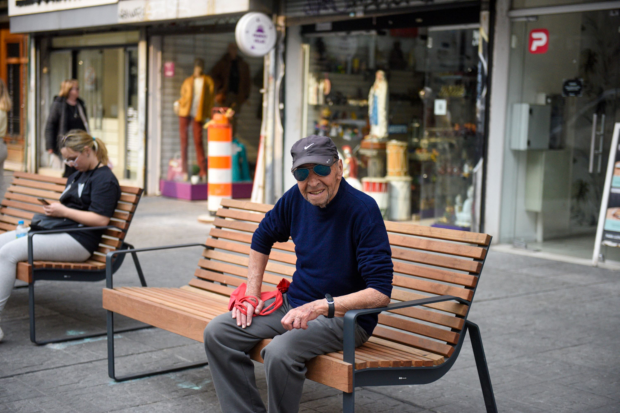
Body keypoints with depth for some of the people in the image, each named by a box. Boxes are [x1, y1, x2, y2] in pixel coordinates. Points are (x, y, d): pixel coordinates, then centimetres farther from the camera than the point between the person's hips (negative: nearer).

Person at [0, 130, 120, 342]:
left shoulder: (105, 179, -7)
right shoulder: (76, 176, 24)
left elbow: (101, 219, -17)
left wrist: (64, 211, -14)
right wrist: (54, 209, 7)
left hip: (77, 241, -11)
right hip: (57, 230, 11)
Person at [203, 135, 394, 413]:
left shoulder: (363, 210, -20)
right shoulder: (296, 198, 0)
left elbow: (381, 292, -24)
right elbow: (262, 238, 21)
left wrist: (320, 307, -32)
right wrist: (252, 294, 12)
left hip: (344, 317, -7)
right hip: (294, 304, 7)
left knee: (280, 352, -33)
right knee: (217, 333, -4)